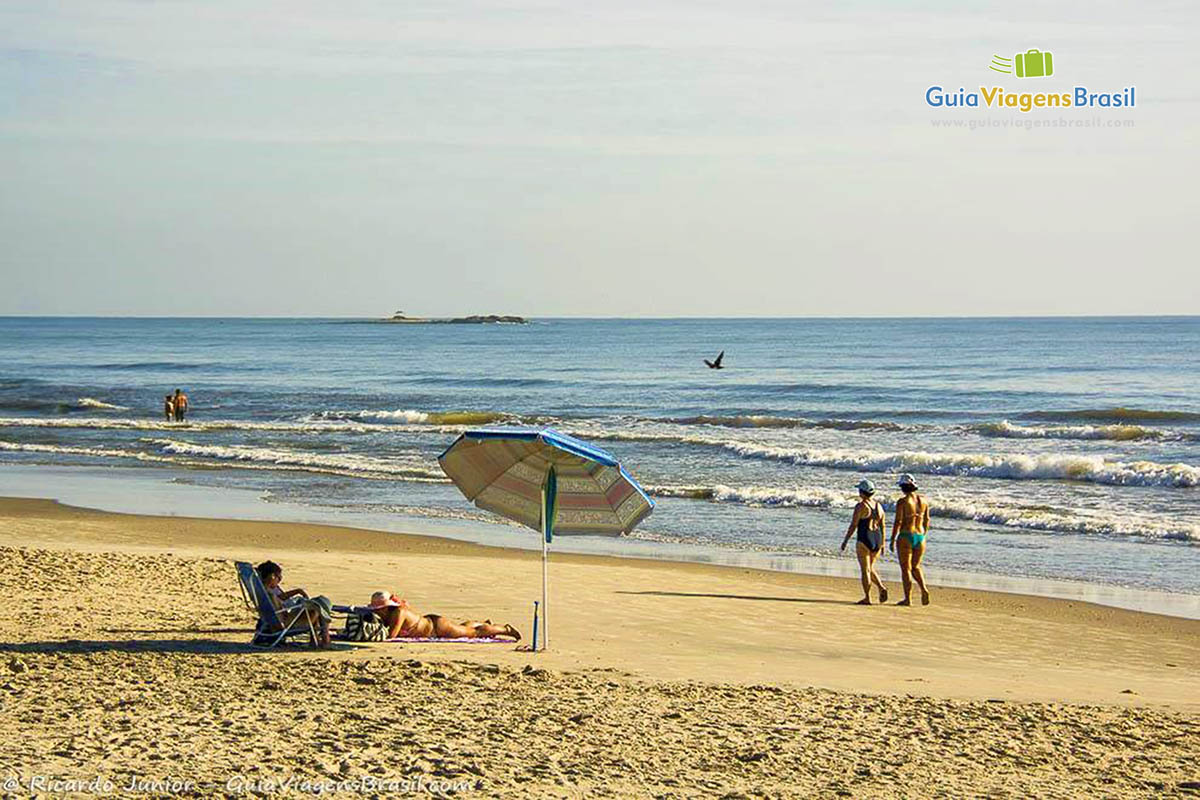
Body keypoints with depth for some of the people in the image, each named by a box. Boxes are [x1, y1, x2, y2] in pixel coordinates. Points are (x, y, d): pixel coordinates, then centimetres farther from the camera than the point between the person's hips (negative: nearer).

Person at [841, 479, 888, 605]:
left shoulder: (860, 506, -11)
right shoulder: (878, 506, 8)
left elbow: (853, 525, -12)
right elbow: (882, 526, 10)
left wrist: (845, 541, -5)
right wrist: (882, 543, 17)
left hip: (864, 540, -6)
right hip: (877, 540, 6)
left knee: (865, 570, 0)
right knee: (870, 568, 19)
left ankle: (867, 598, 0)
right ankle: (882, 588, -2)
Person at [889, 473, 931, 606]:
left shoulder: (902, 502, -12)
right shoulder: (923, 501, 5)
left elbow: (898, 522, -14)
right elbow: (926, 521, 12)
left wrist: (892, 539, -7)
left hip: (906, 537, -5)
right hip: (920, 537, 5)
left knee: (905, 569, 2)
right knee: (916, 567, 18)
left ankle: (908, 598, 1)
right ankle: (924, 590, -2)